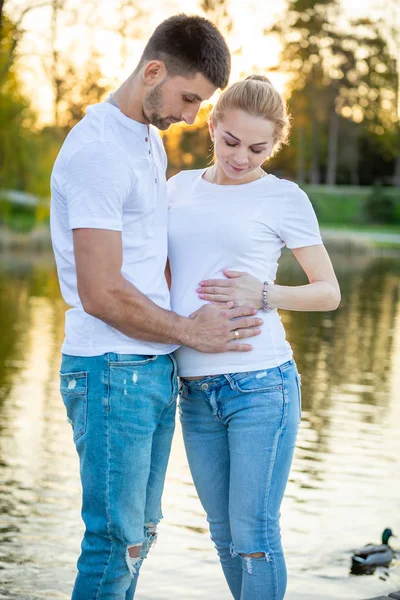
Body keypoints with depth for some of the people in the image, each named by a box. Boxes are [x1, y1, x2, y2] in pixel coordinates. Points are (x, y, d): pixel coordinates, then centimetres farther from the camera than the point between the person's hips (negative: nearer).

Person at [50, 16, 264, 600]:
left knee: (140, 531, 15)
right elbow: (102, 294, -20)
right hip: (112, 374, -9)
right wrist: (190, 331, -8)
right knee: (117, 542, -4)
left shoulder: (151, 141, 14)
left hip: (157, 370, 9)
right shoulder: (97, 152, -17)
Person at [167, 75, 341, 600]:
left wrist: (263, 295, -14)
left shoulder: (284, 199, -1)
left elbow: (329, 293, 3)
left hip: (261, 385, -5)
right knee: (225, 535, 13)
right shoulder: (181, 187, 12)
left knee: (253, 535, -4)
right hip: (196, 392, 5)